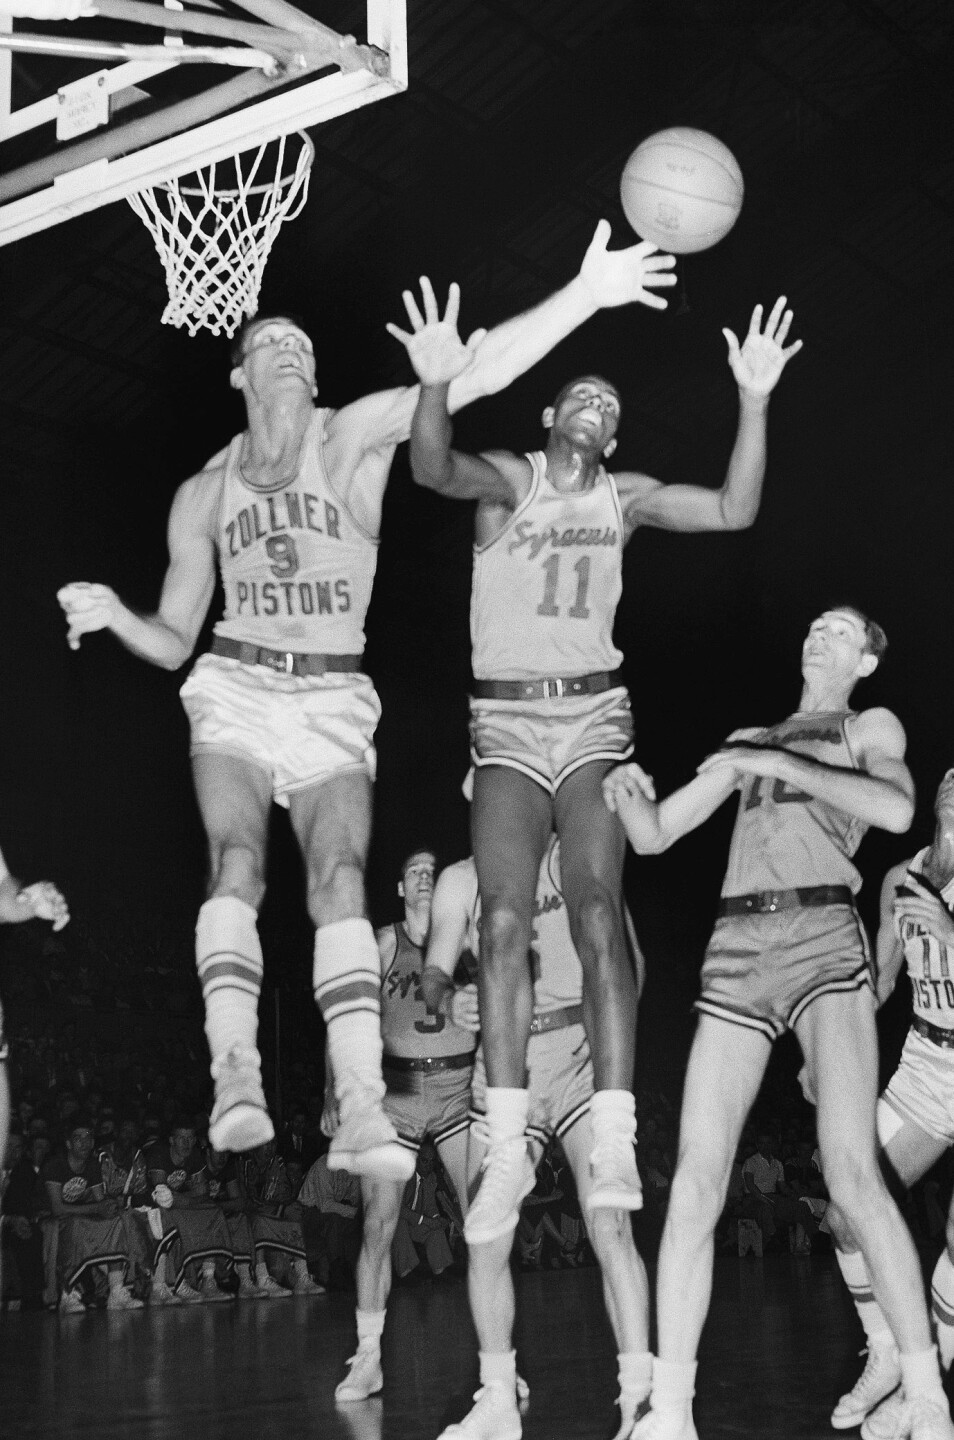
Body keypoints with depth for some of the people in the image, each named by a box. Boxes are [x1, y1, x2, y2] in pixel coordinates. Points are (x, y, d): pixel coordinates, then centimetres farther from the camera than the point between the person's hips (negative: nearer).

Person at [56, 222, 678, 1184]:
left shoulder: (352, 437, 1)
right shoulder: (203, 493, 10)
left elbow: (478, 374, -13)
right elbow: (174, 638, 14)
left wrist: (582, 294, -24)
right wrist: (112, 616, -9)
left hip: (334, 701, -2)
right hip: (235, 689, 2)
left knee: (340, 881, -15)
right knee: (236, 862, -19)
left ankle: (362, 1109, -23)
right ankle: (236, 1075, -25)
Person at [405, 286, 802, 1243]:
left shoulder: (625, 498, 12)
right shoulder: (508, 479, 5)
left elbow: (734, 511, 2)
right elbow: (433, 470, -16)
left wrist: (754, 401, -8)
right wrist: (437, 387, -35)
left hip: (594, 714, 1)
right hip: (506, 719, -1)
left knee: (598, 915, -14)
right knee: (504, 922, -12)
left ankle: (612, 1146, -17)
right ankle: (508, 1148, -10)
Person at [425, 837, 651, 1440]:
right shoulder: (462, 879, 8)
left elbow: (625, 955, 2)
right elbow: (434, 977, 3)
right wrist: (452, 1002, -22)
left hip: (580, 1055, -2)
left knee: (609, 1224, -17)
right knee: (486, 1239, -3)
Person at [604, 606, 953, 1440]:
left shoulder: (871, 727, 16)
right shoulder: (746, 740, 27)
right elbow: (654, 836, 22)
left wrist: (782, 765, -8)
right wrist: (627, 794, 0)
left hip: (824, 939, -3)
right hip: (735, 951, 4)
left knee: (852, 1172, -19)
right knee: (695, 1184, -7)